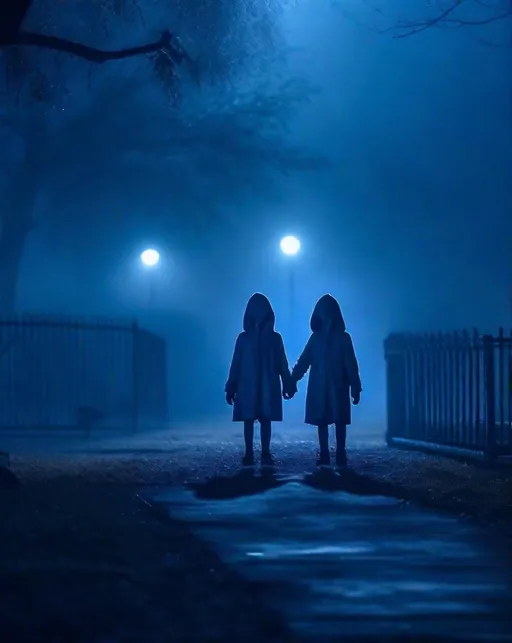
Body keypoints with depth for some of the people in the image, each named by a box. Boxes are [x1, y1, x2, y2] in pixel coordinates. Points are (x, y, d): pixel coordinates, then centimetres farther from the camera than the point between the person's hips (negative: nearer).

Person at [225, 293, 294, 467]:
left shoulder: (274, 338, 2)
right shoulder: (244, 338, 2)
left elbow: (282, 364, 5)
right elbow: (236, 365, 3)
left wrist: (287, 385, 3)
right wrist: (231, 388, 0)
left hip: (268, 387, 0)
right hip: (248, 387, 0)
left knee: (266, 420, -1)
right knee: (248, 420, 0)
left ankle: (266, 454, 2)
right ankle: (249, 454, 3)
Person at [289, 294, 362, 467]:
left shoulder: (343, 338, 0)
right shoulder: (316, 337, 5)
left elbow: (351, 364, -3)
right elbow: (303, 361, 1)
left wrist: (355, 388, -8)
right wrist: (292, 381, -10)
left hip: (338, 388, -2)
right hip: (319, 388, 2)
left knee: (340, 422, 1)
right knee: (321, 421, 1)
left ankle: (340, 455, 3)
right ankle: (324, 455, 4)